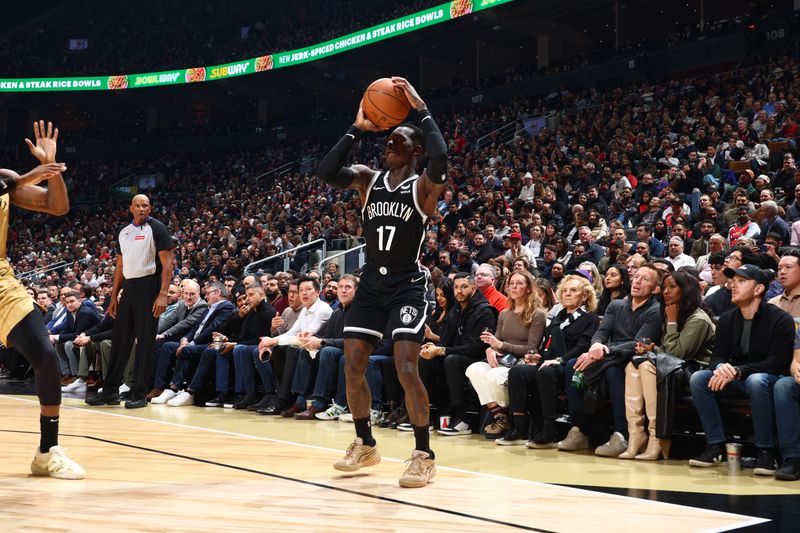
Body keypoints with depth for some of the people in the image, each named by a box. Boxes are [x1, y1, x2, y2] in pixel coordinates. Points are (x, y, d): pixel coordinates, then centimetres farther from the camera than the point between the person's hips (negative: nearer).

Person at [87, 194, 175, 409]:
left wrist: (163, 294, -19)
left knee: (145, 343, -3)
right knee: (119, 340, 8)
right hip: (129, 287, 7)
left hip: (148, 288, -7)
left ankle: (139, 394, 2)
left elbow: (167, 263, -10)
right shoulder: (124, 232, 15)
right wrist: (114, 297, 15)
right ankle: (110, 391, 15)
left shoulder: (157, 228, -5)